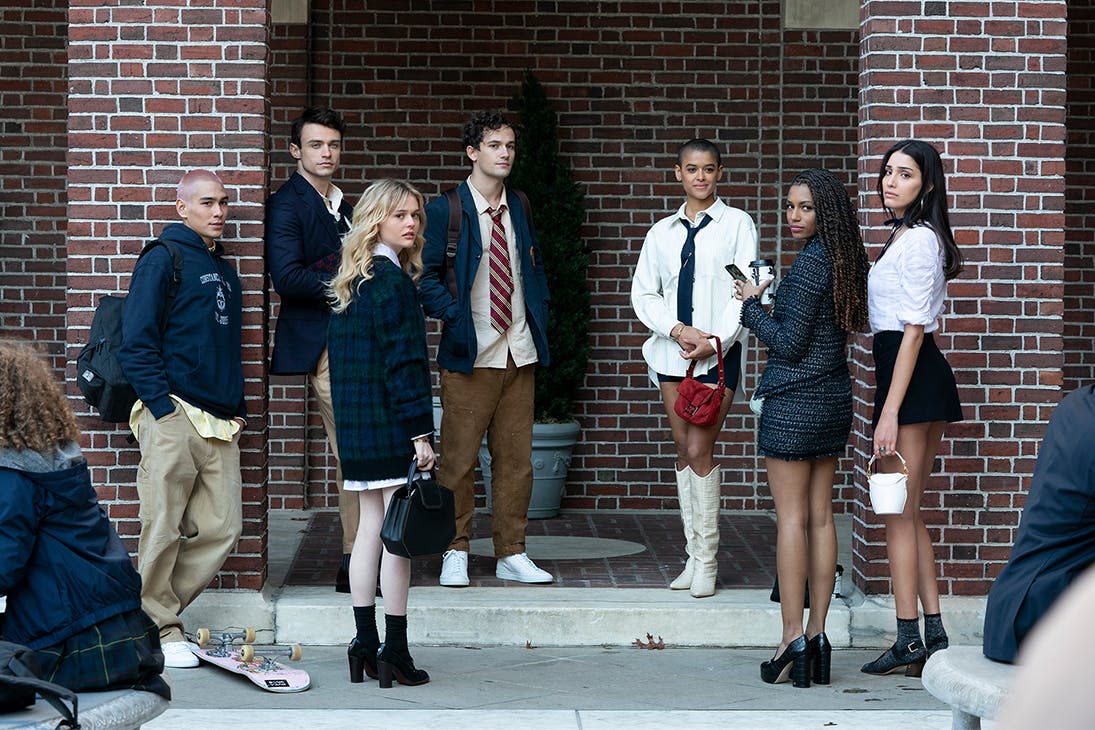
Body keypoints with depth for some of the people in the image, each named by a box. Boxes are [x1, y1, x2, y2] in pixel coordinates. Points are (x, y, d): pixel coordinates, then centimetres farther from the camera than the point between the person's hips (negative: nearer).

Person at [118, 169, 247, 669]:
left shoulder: (225, 271, 21)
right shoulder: (163, 260, -3)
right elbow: (136, 342, -10)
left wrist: (238, 410, 17)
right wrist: (163, 405, -15)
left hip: (220, 423, 8)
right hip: (174, 416, -8)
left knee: (221, 527, 3)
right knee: (163, 529, -5)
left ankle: (158, 609, 15)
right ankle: (160, 631, 4)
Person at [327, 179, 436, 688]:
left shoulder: (351, 283, 14)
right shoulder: (392, 281, -14)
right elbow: (403, 361, -17)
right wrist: (420, 431, -16)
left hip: (356, 425, 9)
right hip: (391, 426, -9)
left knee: (370, 528, 11)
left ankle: (365, 645, 14)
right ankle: (394, 651, -1)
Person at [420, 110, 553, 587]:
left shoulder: (519, 208, 13)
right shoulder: (444, 209, -4)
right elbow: (425, 276, -4)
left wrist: (539, 314, 10)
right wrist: (456, 316, -13)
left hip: (519, 351, 5)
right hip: (470, 353, -5)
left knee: (515, 457, 7)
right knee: (459, 458, -1)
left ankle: (511, 555, 14)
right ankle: (455, 553, 10)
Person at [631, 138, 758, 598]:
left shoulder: (737, 224, 1)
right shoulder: (661, 233, 12)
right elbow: (644, 293, 10)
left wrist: (716, 340, -13)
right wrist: (676, 329, -6)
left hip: (718, 352, -4)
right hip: (673, 350, 4)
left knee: (699, 451, -10)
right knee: (684, 453, 6)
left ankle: (707, 560, -3)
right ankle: (694, 558, 11)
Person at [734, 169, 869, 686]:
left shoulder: (809, 264, -15)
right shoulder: (842, 262, 11)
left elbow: (789, 345, -16)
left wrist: (752, 304, -4)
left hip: (794, 402, -9)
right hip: (833, 398, 9)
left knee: (791, 517, -5)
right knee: (820, 516, 9)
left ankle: (793, 638, -4)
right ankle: (817, 635, 11)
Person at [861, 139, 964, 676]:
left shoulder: (917, 239, -12)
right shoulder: (907, 236, 17)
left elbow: (914, 328, -17)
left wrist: (890, 411, -20)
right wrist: (892, 403, 20)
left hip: (910, 375, -10)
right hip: (927, 376, 10)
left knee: (898, 513, -5)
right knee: (908, 513, 12)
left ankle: (908, 640, -1)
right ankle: (933, 634, 14)